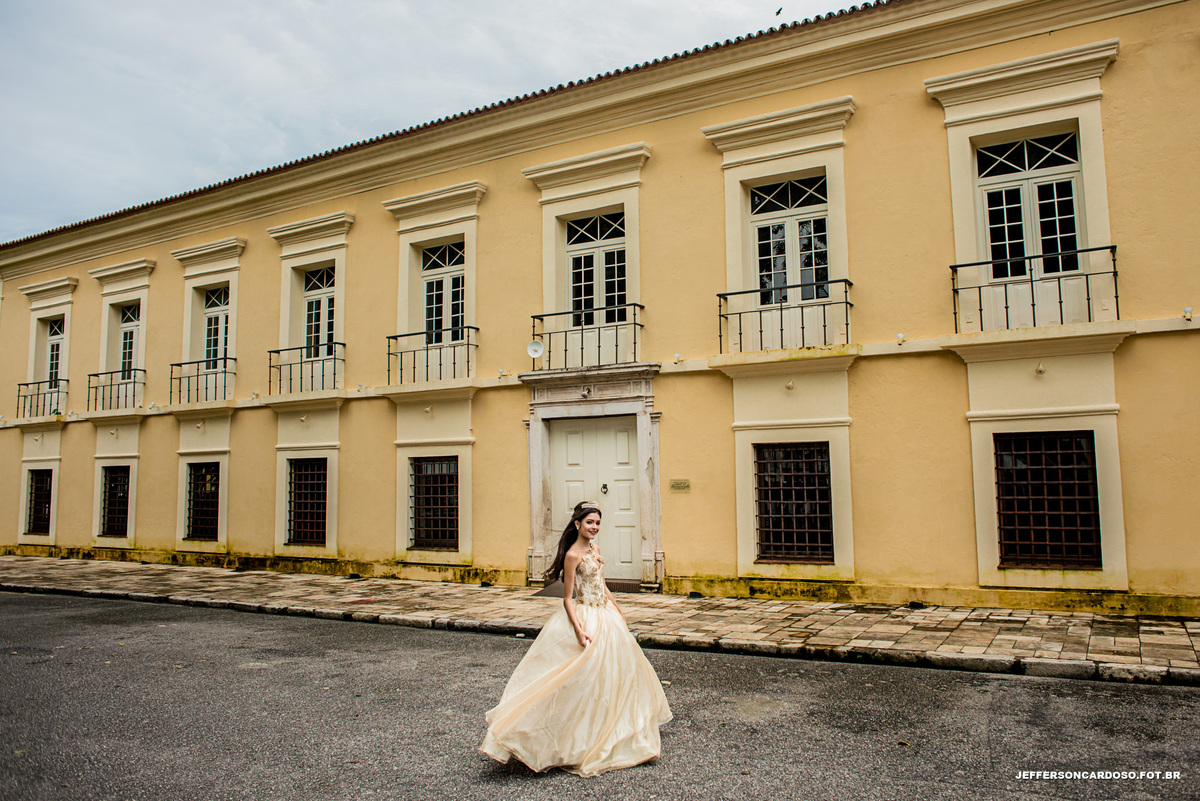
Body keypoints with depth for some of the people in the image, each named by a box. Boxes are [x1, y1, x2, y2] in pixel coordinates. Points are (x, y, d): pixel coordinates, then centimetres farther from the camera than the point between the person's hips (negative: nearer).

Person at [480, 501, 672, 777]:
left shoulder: (593, 548, 6)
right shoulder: (573, 555, -19)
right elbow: (567, 598, -18)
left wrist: (617, 609, 20)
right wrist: (579, 630, -27)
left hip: (605, 615, 9)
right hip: (586, 618, -9)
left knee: (611, 672, 18)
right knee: (587, 678, -4)